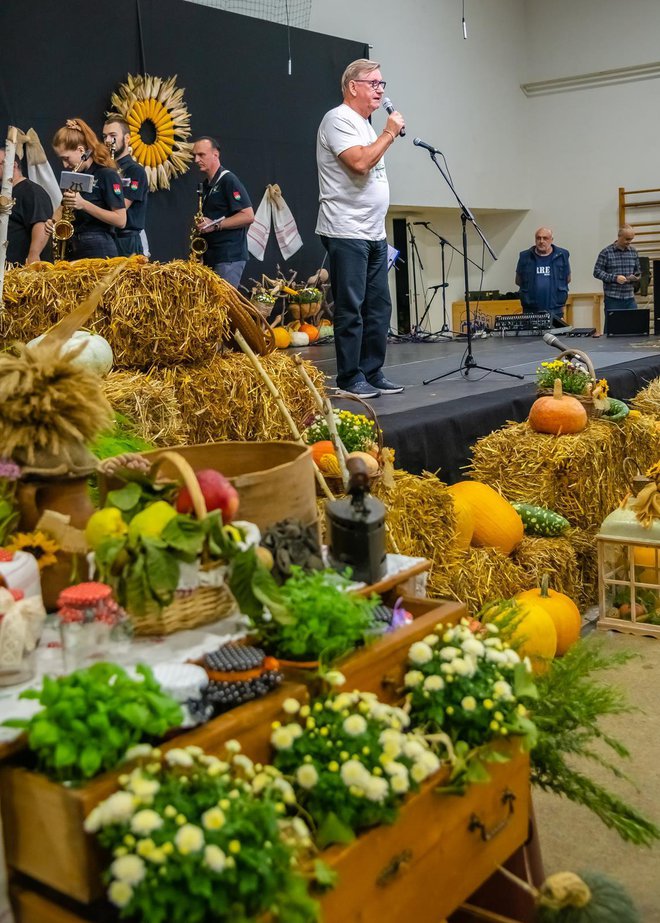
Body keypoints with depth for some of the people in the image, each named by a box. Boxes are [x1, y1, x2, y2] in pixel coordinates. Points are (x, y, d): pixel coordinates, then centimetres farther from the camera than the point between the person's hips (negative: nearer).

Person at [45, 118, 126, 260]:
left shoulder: (107, 175, -9)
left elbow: (120, 220, -14)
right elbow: (64, 206, 24)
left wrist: (84, 204, -20)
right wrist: (54, 221, 1)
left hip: (99, 251, -6)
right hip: (72, 250, 6)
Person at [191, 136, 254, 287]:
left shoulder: (229, 180, -8)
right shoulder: (207, 184, 17)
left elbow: (248, 216, -16)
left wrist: (215, 225, -18)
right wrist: (202, 225, 7)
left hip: (229, 258, -8)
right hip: (211, 257, 8)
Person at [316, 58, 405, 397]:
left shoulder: (365, 126, 20)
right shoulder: (338, 119, -8)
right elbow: (359, 162, -22)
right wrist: (389, 133, -10)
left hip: (374, 234, 9)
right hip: (347, 233, -9)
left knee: (378, 306, 9)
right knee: (351, 309, -6)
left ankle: (372, 373, 16)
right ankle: (350, 378, 1)